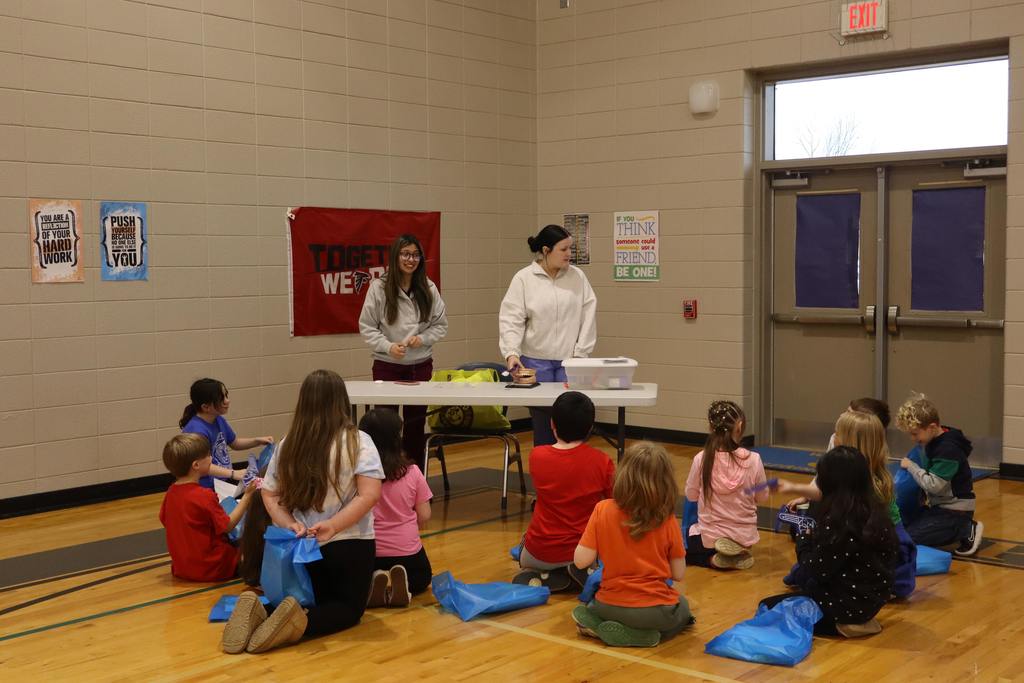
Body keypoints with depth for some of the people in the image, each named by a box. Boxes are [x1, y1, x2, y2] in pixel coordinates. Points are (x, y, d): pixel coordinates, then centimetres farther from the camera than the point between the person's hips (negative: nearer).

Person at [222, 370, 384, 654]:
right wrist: (333, 525, -19)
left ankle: (261, 612, -8)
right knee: (350, 607, 15)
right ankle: (300, 624, -20)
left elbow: (269, 494, 4)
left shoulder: (288, 445, 3)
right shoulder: (357, 441, -10)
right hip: (349, 544, -4)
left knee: (318, 600, 25)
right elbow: (370, 494, -20)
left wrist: (291, 525, -6)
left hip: (303, 544, 4)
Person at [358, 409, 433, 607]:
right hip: (407, 551, 0)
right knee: (422, 576, 34)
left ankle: (373, 585, -5)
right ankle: (402, 584, -3)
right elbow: (424, 518, -4)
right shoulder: (412, 473, -11)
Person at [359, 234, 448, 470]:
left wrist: (422, 339, -11)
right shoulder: (378, 287, -7)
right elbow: (367, 327, -3)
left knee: (416, 426, 11)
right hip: (387, 366, -2)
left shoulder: (428, 288, 0)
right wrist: (388, 346, -16)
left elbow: (441, 325, 6)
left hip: (421, 365, 2)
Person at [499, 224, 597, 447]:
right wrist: (512, 352, -18)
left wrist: (580, 353, -2)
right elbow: (511, 319, -5)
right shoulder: (523, 279, -2)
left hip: (569, 361, 1)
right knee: (542, 423, 5)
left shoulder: (577, 276, 4)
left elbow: (588, 316, 3)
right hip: (536, 361, -1)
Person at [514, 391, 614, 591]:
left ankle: (537, 576, 3)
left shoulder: (536, 456, -14)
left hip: (540, 554, 0)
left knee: (524, 558, 37)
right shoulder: (602, 462, -16)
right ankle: (583, 571, 3)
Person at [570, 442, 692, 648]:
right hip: (655, 611, -2)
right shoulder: (667, 520, -13)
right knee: (682, 609, 33)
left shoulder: (602, 510, -12)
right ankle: (638, 634, 4)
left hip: (612, 605, 3)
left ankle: (595, 623, 4)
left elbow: (581, 561, -12)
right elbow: (678, 574, -5)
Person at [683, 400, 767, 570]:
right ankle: (738, 555, 9)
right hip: (745, 537, 3)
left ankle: (713, 559, 2)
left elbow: (691, 495, -2)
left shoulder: (701, 459, -18)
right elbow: (762, 496, -1)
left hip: (710, 538, -3)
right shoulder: (753, 460, -17)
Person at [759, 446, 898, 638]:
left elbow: (818, 571, -19)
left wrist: (803, 540, -3)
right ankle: (857, 620, 17)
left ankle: (842, 625, -3)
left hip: (848, 602, -10)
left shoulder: (838, 522, -27)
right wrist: (814, 536, 14)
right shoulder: (876, 510, -3)